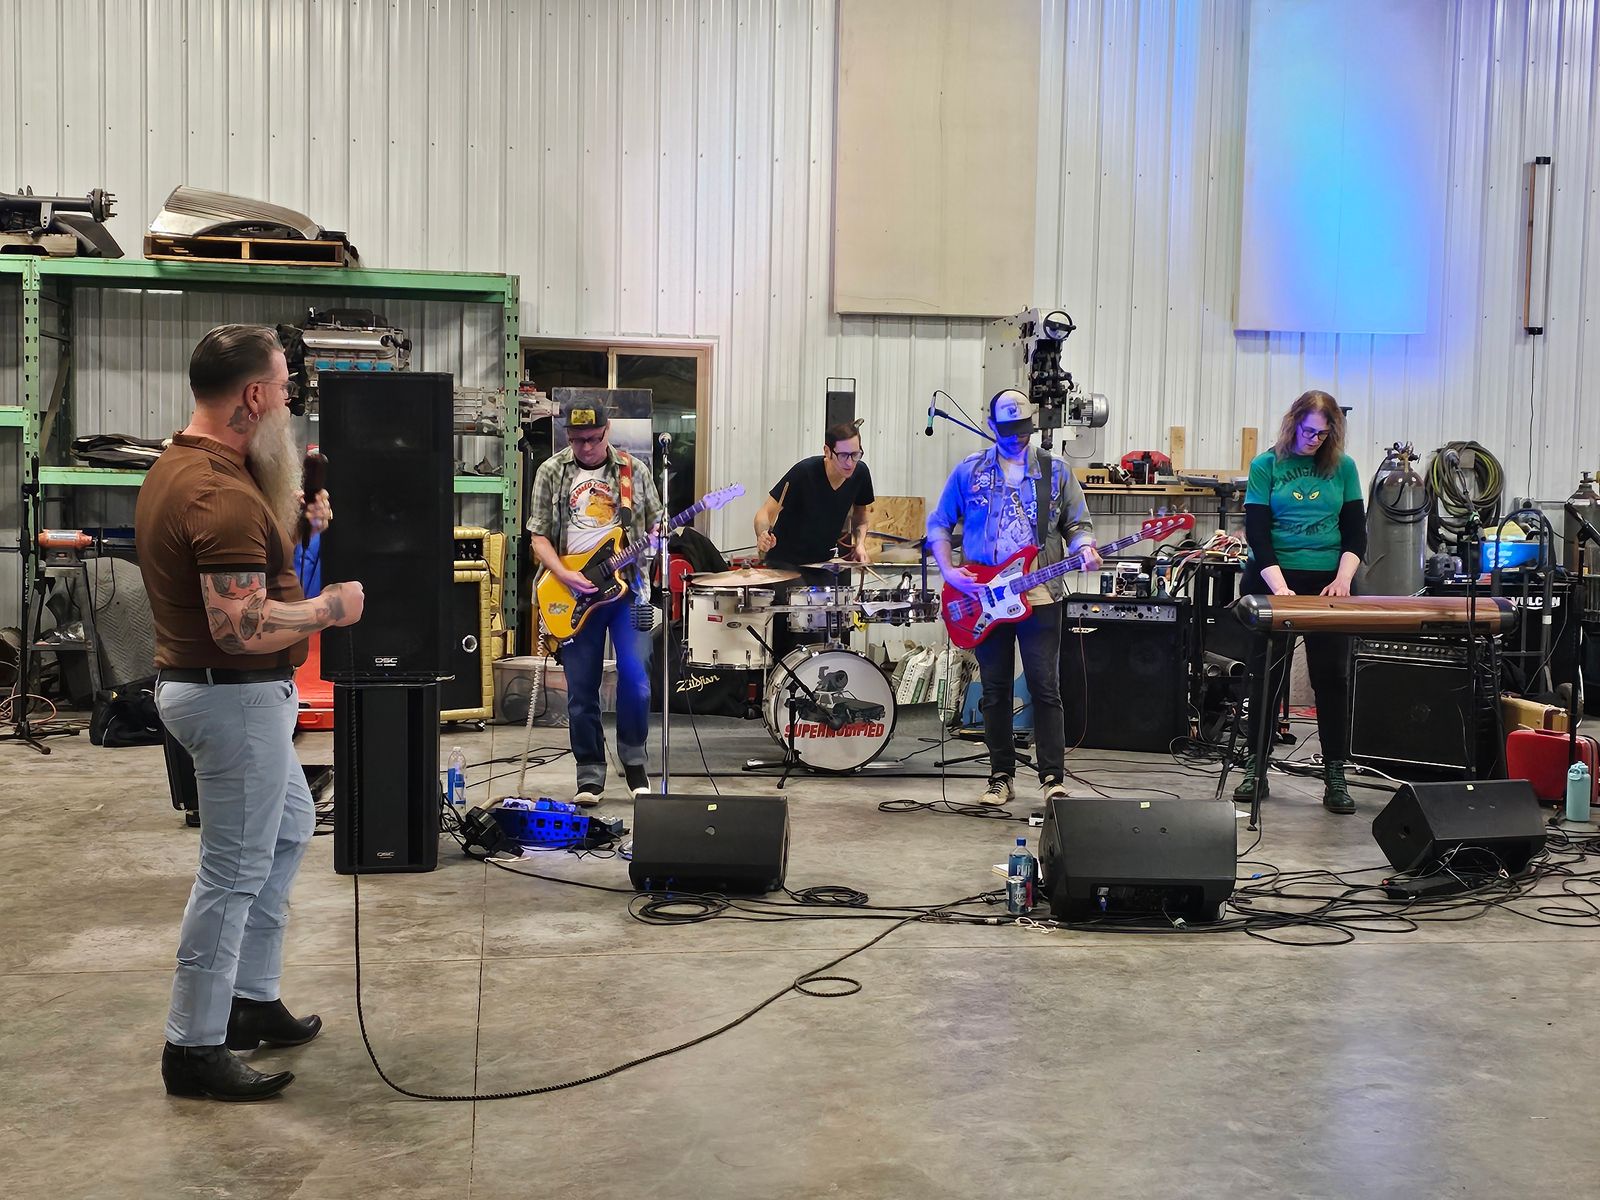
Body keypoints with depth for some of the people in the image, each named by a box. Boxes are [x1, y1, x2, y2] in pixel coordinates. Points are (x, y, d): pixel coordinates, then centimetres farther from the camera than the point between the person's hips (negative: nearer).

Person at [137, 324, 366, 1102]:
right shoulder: (223, 495, -25)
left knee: (287, 829, 23)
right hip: (236, 695, -11)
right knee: (235, 870, -2)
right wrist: (331, 608, -16)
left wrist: (289, 513, 11)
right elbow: (242, 628, -30)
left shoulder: (176, 466, 8)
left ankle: (252, 1001, 30)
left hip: (196, 682, 11)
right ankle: (194, 1048, 9)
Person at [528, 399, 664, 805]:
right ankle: (590, 775, 16)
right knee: (581, 691, 3)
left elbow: (656, 525, 11)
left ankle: (633, 759, 10)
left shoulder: (634, 470, 5)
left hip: (626, 586, 0)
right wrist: (565, 576, -12)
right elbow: (539, 537, 3)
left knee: (635, 677, -11)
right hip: (574, 592, 1)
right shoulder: (551, 472, 4)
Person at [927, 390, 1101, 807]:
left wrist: (1084, 550, -13)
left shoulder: (1055, 471, 6)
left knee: (1046, 689, -4)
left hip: (1040, 597, -1)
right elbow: (938, 524, 10)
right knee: (995, 691, 7)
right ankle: (1001, 777, 15)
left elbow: (1078, 524, 9)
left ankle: (1053, 777, 0)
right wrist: (948, 571, -4)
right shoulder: (969, 471, 7)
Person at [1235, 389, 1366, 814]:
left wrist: (1343, 578, -9)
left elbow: (1355, 531, 7)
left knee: (1332, 678, 1)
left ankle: (1335, 776, 7)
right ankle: (1255, 768, 13)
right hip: (1273, 580, -1)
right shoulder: (1266, 466, -1)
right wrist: (1279, 587, -18)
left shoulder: (1343, 467, 6)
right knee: (1267, 675, 4)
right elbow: (1257, 533, -6)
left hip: (1328, 582, 2)